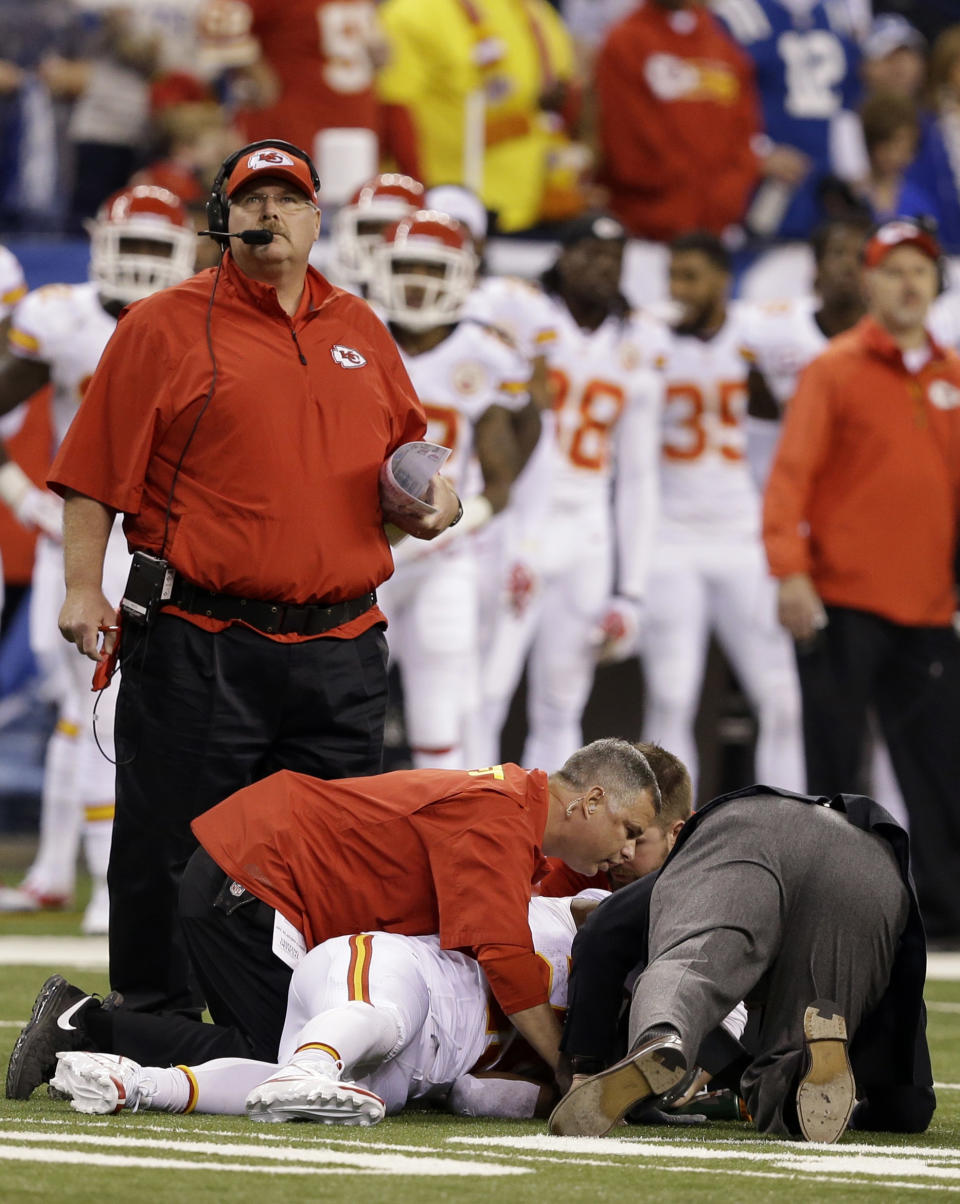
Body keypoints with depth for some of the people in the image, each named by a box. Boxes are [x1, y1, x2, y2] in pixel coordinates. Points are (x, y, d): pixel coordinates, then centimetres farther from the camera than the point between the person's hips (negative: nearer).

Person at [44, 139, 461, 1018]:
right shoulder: (164, 327, 2)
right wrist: (84, 588, -11)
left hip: (340, 648, 4)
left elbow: (403, 450, 26)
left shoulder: (359, 330, 17)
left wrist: (432, 500, 4)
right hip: (200, 646, -4)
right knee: (171, 853, -3)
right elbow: (98, 470, -2)